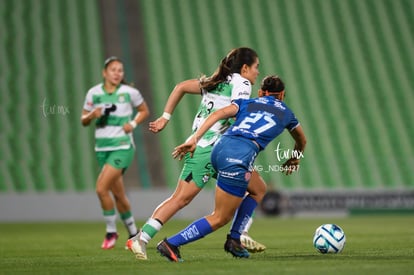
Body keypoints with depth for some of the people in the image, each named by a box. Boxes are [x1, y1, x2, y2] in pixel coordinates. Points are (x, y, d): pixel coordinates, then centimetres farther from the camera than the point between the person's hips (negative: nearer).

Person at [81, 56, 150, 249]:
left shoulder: (129, 93, -4)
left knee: (101, 188, -19)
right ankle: (133, 233, 26)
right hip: (102, 148, 4)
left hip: (122, 147, -4)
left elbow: (144, 111, 11)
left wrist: (133, 123, -6)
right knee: (118, 195, 9)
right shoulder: (94, 93, 3)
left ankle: (111, 232, -3)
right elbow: (83, 121, 11)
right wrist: (92, 115, -11)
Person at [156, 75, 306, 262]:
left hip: (220, 148, 5)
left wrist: (194, 138, 2)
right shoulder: (286, 113, 25)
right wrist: (294, 159, 64)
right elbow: (301, 141, 44)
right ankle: (171, 244, -7)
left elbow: (218, 114, 8)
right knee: (220, 218, 2)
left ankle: (234, 240, 25)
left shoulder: (247, 103, 27)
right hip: (241, 154, -5)